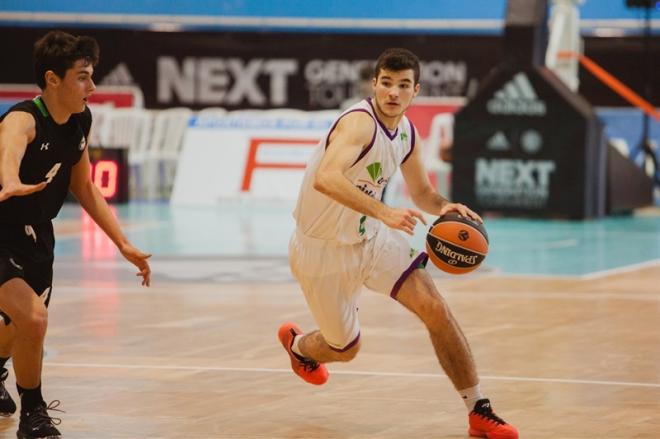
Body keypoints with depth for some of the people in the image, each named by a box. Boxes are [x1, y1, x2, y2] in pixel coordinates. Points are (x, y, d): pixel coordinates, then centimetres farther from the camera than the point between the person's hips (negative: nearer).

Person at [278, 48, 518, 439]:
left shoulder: (407, 134, -2)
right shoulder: (359, 123, -28)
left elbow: (422, 192, 14)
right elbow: (326, 179, -46)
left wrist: (444, 207, -10)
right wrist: (384, 212, -56)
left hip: (371, 237, 6)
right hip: (323, 249, -6)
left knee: (436, 309, -11)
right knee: (345, 349, 10)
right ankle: (297, 344, 48)